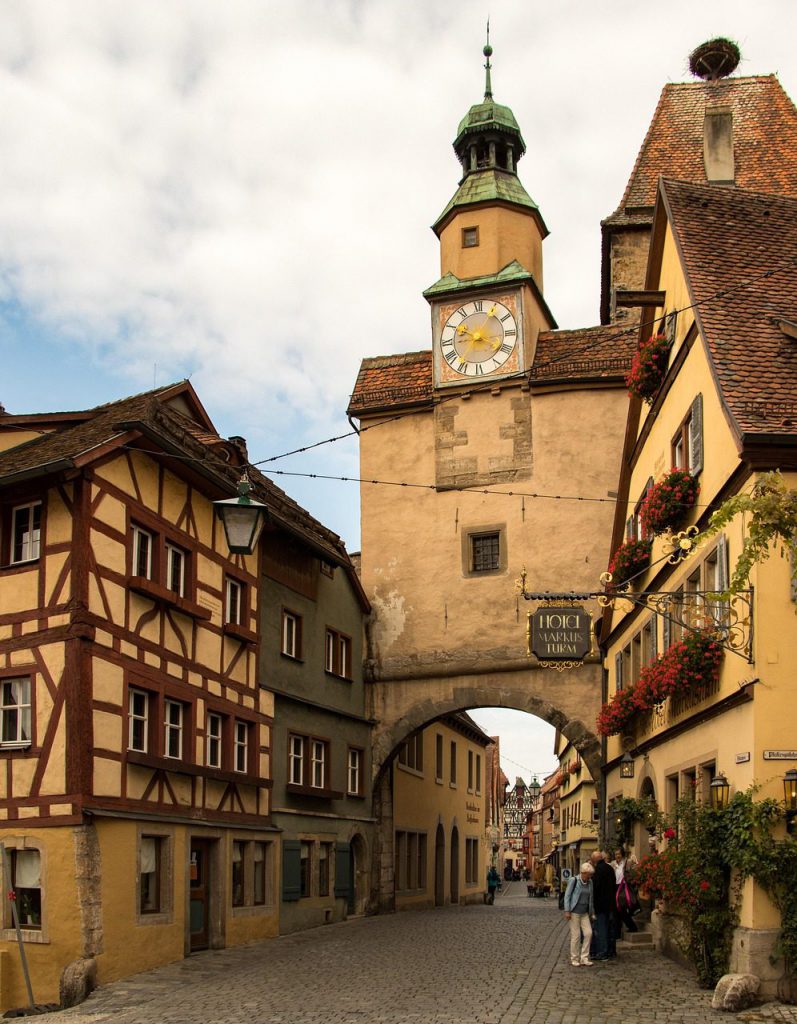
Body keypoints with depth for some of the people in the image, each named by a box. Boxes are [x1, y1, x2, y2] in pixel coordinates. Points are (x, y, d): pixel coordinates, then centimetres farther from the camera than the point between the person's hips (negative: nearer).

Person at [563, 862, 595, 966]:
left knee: (588, 933, -4)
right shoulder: (574, 880, -9)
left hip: (585, 912, 5)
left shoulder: (589, 882, 7)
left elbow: (591, 898, 16)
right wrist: (567, 911, -13)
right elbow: (567, 896, -8)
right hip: (575, 911, -5)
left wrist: (592, 912, 16)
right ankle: (575, 959, 10)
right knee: (576, 935, -3)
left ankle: (584, 958, 6)